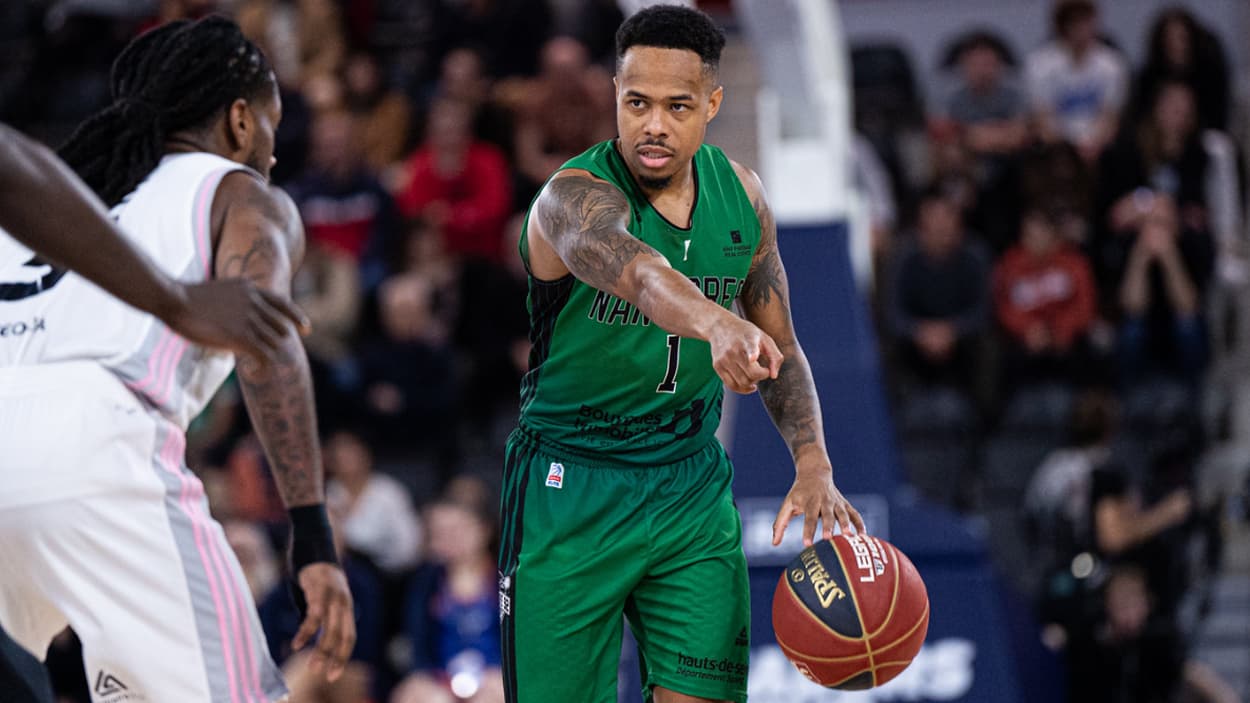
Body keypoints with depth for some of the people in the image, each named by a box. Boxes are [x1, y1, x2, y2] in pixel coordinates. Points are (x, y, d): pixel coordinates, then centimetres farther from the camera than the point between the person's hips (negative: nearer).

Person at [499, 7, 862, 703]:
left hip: (694, 486, 4)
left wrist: (814, 465, -9)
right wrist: (717, 325, -66)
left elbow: (781, 349, 8)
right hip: (573, 490, -4)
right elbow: (639, 273, -44)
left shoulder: (741, 194, 0)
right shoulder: (575, 198, -20)